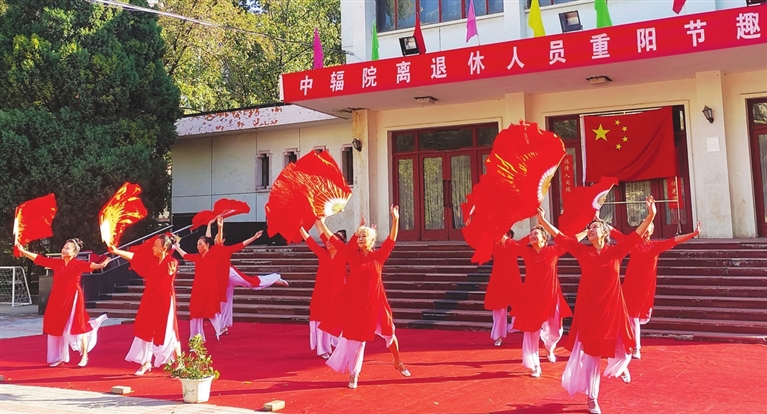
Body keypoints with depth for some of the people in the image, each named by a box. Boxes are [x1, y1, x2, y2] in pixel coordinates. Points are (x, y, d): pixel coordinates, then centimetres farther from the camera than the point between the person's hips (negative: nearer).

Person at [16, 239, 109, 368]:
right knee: (57, 327, 11)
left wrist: (100, 265, -50)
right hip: (58, 299, 6)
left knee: (77, 326, -4)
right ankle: (61, 358, 23)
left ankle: (84, 356, 8)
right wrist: (23, 251, 11)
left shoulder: (78, 264, -11)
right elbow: (39, 259, 11)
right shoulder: (56, 262, 6)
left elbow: (88, 265, -30)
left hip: (72, 298, -6)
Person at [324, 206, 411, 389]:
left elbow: (391, 240, -12)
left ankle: (398, 363, 35)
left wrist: (395, 219, -23)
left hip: (376, 302, 0)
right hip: (356, 302, 0)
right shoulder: (352, 255, -2)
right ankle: (353, 374, 15)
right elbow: (333, 240, -1)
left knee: (389, 333, 12)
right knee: (355, 338, 4)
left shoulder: (378, 256, -3)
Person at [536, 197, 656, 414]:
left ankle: (621, 366, 47)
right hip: (588, 308, 0)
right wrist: (543, 221, -4)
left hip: (612, 308, 0)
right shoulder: (583, 251, 0)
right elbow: (560, 237, 0)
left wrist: (650, 216, -18)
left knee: (620, 352, 7)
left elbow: (636, 235, -8)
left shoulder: (616, 251, -1)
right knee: (589, 354, 3)